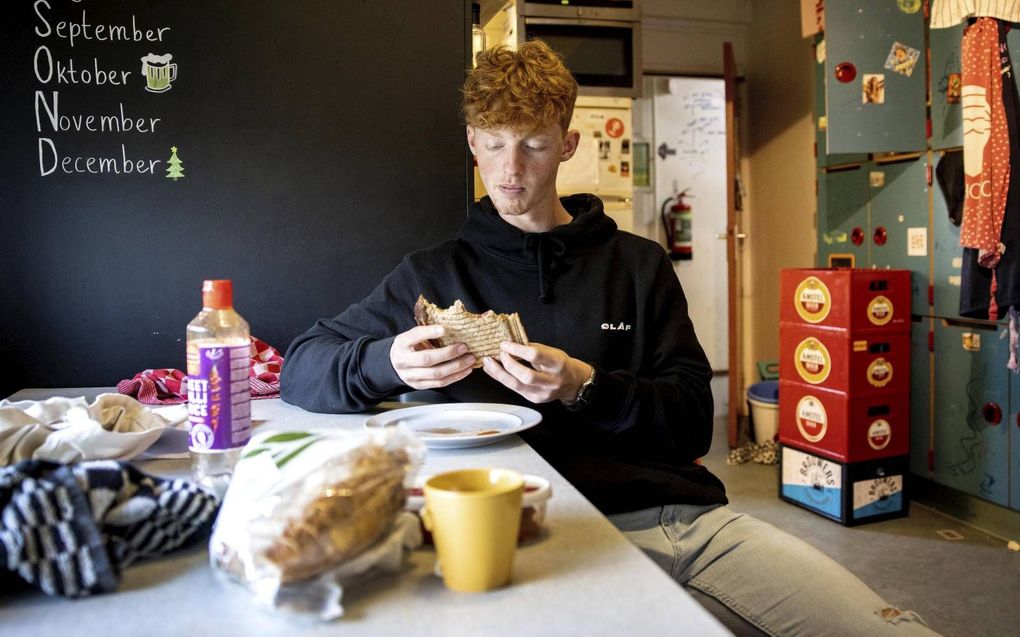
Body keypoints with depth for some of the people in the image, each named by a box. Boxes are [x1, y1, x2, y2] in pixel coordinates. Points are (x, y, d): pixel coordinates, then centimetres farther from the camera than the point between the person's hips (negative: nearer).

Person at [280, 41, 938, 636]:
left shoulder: (639, 265, 12)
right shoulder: (436, 274, 9)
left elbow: (693, 422, 7)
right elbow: (300, 367, 9)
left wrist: (585, 389, -12)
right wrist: (389, 362, -13)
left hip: (691, 513, 3)